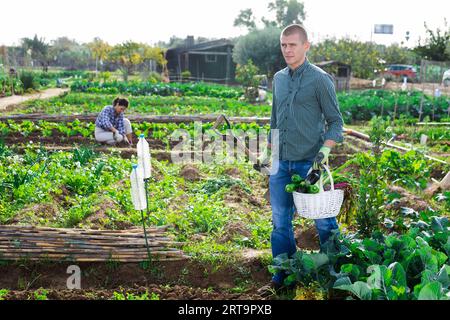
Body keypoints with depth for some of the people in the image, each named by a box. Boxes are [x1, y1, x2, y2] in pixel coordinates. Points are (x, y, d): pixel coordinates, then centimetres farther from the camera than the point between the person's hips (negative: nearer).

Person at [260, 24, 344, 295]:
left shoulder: (320, 79, -6)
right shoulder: (278, 79, 11)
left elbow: (336, 121, -4)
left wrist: (325, 151, -19)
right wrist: (270, 151, 19)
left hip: (310, 161, -5)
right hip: (281, 163, 5)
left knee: (323, 220, 6)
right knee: (281, 221, 10)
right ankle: (283, 274, 24)